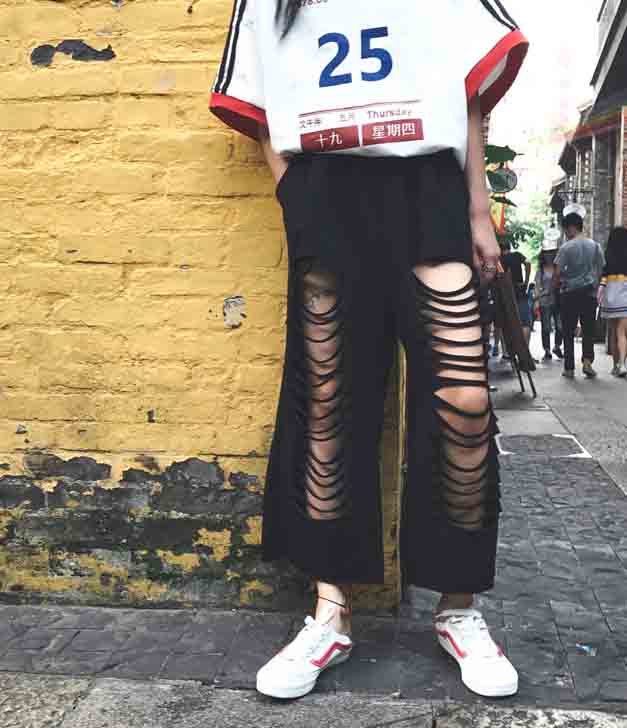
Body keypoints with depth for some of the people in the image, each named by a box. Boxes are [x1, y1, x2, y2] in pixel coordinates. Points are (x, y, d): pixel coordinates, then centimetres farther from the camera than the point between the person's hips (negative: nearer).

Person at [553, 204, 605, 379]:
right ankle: (588, 361, -7)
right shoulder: (595, 246, 4)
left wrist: (556, 285, 9)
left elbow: (557, 273, -10)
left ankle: (569, 368, 8)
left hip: (569, 294, -3)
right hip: (590, 294, 3)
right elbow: (601, 270, 6)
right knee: (588, 330, 10)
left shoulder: (566, 247, -8)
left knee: (569, 332, 5)